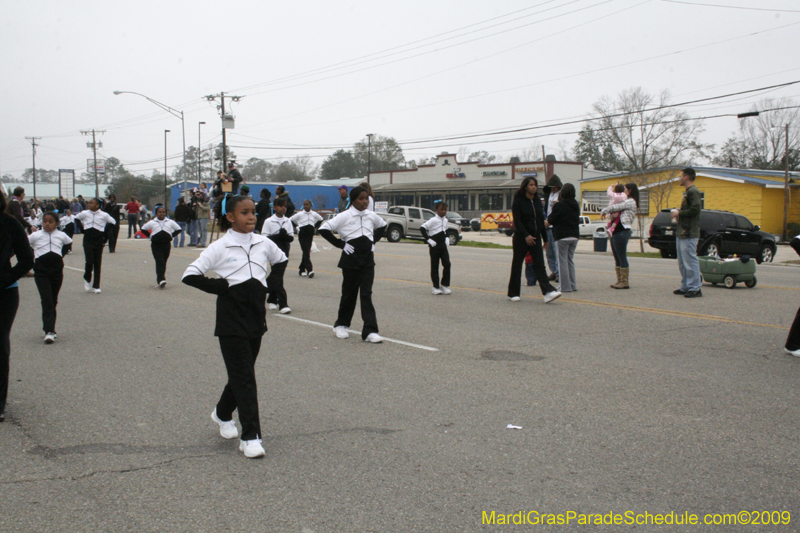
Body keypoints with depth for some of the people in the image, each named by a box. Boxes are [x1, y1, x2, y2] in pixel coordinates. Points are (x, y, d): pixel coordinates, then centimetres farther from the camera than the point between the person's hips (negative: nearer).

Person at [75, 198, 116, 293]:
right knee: (89, 261, -12)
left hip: (99, 241, 0)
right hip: (88, 240, 0)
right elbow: (76, 219, 19)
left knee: (97, 264, 3)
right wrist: (82, 229, 10)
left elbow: (112, 223, 8)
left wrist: (105, 235, 3)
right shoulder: (84, 213, 1)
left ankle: (96, 286, 10)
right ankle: (87, 279, 15)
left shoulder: (104, 215, -4)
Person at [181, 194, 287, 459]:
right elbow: (190, 275, -10)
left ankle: (223, 413, 40)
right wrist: (219, 287, -14)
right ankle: (250, 437, -3)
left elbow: (281, 260, 24)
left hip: (256, 315, 5)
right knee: (244, 377, -7)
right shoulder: (220, 247, -9)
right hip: (231, 318, -5)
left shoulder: (263, 243, 4)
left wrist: (270, 285, 11)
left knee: (242, 373, 15)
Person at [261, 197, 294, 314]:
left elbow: (292, 237, 6)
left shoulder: (287, 221, 10)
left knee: (276, 275, 10)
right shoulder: (269, 221, -2)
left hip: (284, 250, 4)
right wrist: (278, 236, -21)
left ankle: (271, 300, 27)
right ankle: (282, 304, -13)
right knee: (277, 275, -9)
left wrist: (286, 236, -17)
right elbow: (264, 238, -8)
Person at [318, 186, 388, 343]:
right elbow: (324, 229, -13)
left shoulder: (371, 216, 5)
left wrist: (374, 241, 11)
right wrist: (340, 244, -12)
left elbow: (382, 226, 26)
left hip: (368, 259, 3)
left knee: (366, 294, -3)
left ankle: (370, 331, -8)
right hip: (351, 259, -3)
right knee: (349, 293, 8)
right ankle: (341, 325, 28)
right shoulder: (345, 216, -9)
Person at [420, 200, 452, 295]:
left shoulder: (445, 220, 11)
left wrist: (447, 238, 15)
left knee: (447, 264, -5)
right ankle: (436, 287, 8)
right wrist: (428, 240, -18)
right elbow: (422, 228, -17)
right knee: (435, 266, 1)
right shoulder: (433, 220, -12)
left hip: (443, 246, 6)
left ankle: (445, 285, 4)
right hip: (434, 246, -6)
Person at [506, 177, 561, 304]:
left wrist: (545, 238, 15)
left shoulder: (538, 202, 11)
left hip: (535, 237, 4)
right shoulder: (518, 201, -6)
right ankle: (513, 293, 15)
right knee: (517, 265, 4)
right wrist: (526, 236, -25)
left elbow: (541, 221, 16)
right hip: (521, 238, -4)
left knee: (540, 265, -6)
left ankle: (548, 292, -16)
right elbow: (517, 221, -15)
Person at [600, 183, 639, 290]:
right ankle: (619, 280, 17)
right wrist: (606, 213, 0)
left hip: (622, 232, -10)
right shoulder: (626, 202, 22)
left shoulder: (630, 202, -8)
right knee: (617, 258, 12)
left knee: (622, 257, -6)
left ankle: (625, 282, -2)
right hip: (616, 232, 10)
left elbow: (615, 207, -13)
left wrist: (603, 211, 2)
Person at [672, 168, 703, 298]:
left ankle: (695, 288, -7)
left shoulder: (693, 191, -11)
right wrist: (679, 213, 7)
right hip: (682, 233, 11)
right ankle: (685, 287, 19)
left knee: (690, 261, -10)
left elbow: (695, 209, -23)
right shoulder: (687, 192, 21)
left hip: (689, 234, -11)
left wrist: (679, 213, -13)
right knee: (682, 263, 13)